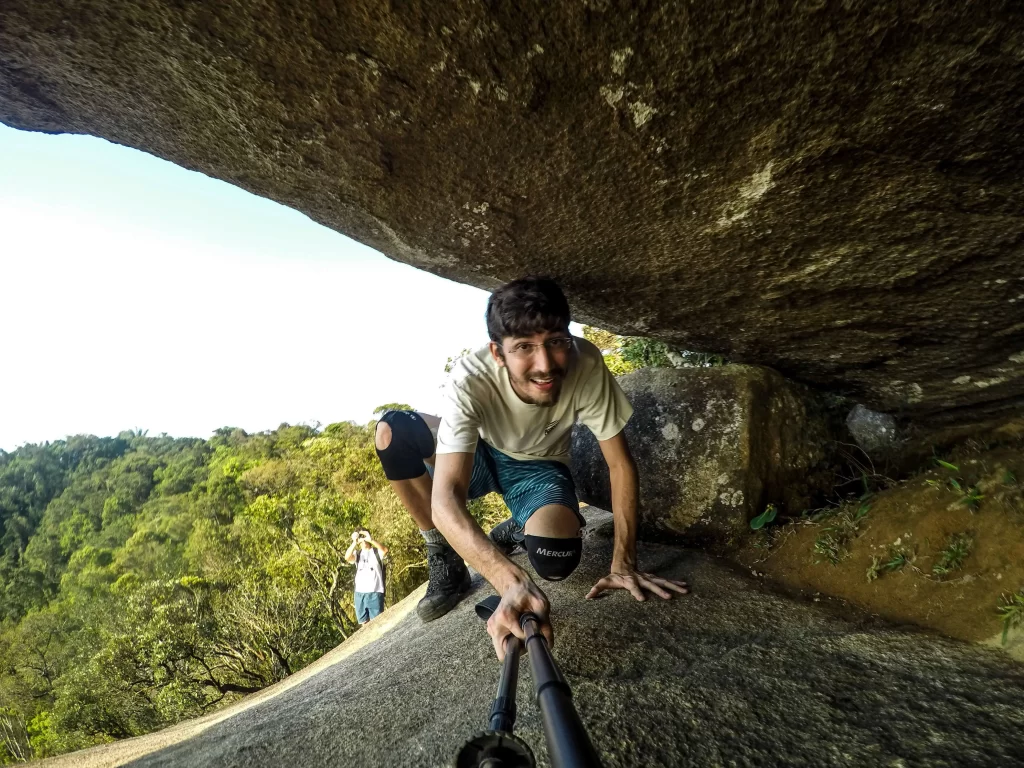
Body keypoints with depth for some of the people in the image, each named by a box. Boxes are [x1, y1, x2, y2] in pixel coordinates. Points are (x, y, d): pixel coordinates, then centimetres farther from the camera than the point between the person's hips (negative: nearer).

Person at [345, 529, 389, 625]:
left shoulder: (377, 552, 4)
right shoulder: (357, 554, 13)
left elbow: (385, 550, -19)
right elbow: (347, 558, -9)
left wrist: (371, 540, -28)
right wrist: (354, 542, -22)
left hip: (375, 592, -3)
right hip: (360, 593, 4)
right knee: (364, 622, 10)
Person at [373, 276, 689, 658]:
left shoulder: (586, 365, -33)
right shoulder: (470, 379, -36)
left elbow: (620, 464, -21)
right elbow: (445, 500, -43)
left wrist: (623, 564, -25)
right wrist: (511, 580, -58)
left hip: (540, 468, 0)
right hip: (479, 456, 0)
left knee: (555, 562, -30)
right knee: (391, 430, -27)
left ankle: (514, 531, 9)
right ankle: (445, 560, -8)